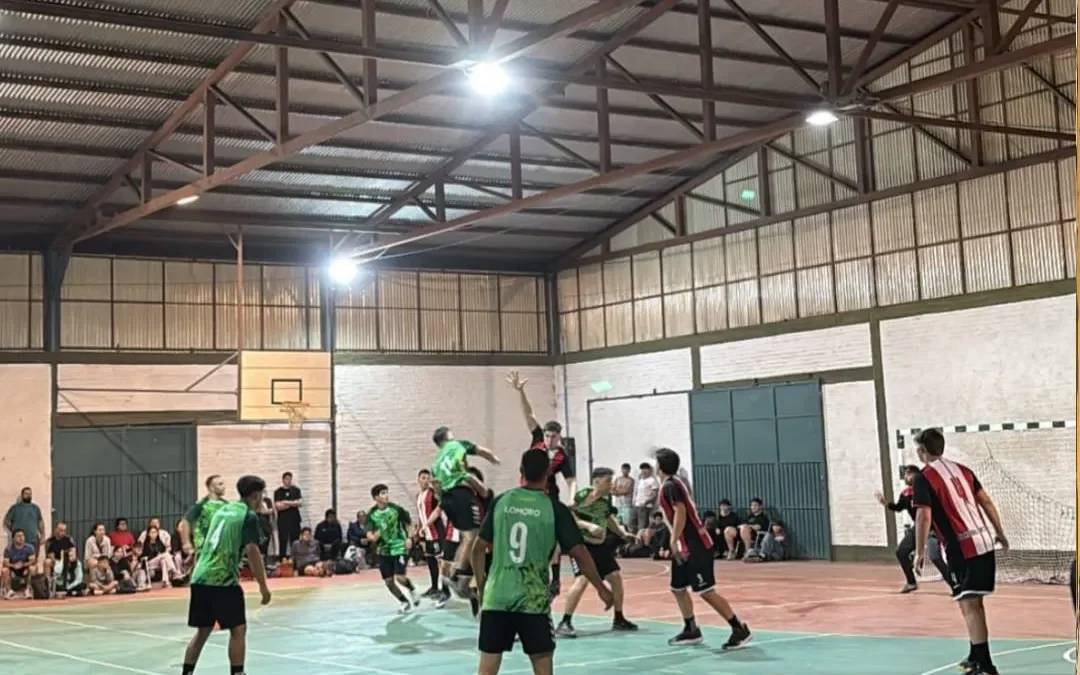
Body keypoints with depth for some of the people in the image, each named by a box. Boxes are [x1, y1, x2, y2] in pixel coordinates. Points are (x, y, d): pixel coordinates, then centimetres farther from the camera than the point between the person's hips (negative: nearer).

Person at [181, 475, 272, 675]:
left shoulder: (223, 509, 18)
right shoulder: (249, 516, -5)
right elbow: (252, 550, -15)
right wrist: (263, 586, -13)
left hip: (200, 577, 8)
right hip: (222, 580, -7)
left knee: (203, 630, 16)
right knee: (238, 630, 0)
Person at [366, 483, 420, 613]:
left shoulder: (396, 509, -10)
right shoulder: (372, 514, -5)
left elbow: (409, 522, 4)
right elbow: (369, 533, -7)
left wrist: (409, 538, -7)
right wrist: (373, 537, -29)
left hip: (399, 547, -3)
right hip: (384, 550, 3)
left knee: (400, 577, -16)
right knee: (388, 581, 4)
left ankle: (412, 590, 17)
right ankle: (405, 602, 25)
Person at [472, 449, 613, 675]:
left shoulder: (501, 501, 4)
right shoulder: (555, 508, -4)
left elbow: (479, 550, 7)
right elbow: (579, 553, -6)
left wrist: (481, 587, 19)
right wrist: (601, 589, 5)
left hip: (496, 597, 2)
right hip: (533, 601, -2)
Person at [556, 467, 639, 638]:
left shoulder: (606, 498, 6)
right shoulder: (582, 495, -18)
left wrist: (623, 532, 17)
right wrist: (588, 526, -32)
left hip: (600, 545, 8)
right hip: (582, 545, -8)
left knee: (616, 576, 9)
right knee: (582, 580, -23)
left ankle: (618, 620, 25)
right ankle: (565, 623, -19)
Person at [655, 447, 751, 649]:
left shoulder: (670, 485, -13)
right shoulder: (673, 483, 16)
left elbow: (681, 512, -25)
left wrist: (674, 541, -29)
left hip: (695, 546, -10)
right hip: (686, 546, 10)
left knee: (706, 591, -11)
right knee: (678, 588, 15)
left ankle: (740, 629, -9)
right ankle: (691, 630, 23)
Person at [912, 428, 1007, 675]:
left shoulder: (924, 478, -8)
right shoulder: (962, 469, 14)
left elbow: (924, 517, -15)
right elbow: (986, 502, 15)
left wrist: (920, 552, -9)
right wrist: (1000, 532, 21)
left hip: (962, 549, -7)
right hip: (985, 542, 8)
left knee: (968, 605, -4)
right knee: (975, 603, 18)